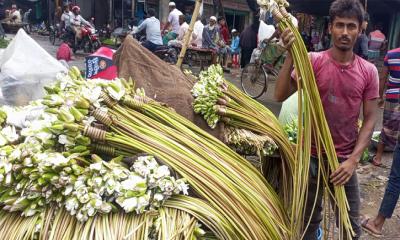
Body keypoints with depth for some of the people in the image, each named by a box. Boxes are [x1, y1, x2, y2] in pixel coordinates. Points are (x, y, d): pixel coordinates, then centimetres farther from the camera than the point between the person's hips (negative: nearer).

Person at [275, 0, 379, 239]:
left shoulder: (369, 71, -3)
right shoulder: (313, 61, -9)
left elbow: (370, 118, -2)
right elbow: (280, 95, -17)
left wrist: (354, 159, -12)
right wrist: (292, 55, -27)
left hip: (345, 159, 2)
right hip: (312, 155, -1)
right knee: (309, 219, 17)